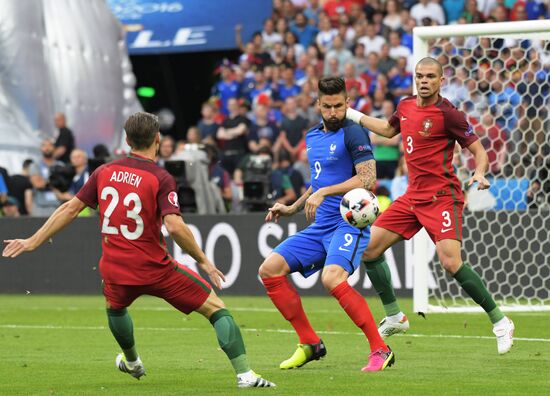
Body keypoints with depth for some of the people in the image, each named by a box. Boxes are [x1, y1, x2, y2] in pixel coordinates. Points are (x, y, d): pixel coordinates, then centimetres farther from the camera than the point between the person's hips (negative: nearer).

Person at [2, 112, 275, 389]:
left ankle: (132, 362, 59)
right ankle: (244, 374, -7)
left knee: (115, 307, 39)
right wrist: (203, 261, -13)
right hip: (155, 270, -5)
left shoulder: (105, 172, 2)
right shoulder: (161, 179, -12)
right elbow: (175, 227, -23)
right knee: (216, 307, 3)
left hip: (115, 270, 5)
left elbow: (71, 208, 6)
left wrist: (34, 241, 14)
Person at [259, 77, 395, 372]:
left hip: (349, 223, -9)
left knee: (332, 278, -32)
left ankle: (380, 350, -23)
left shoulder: (353, 134, -10)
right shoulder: (313, 136, 15)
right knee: (270, 269, 0)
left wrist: (323, 193, -22)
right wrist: (293, 208, 23)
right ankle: (310, 343, 8)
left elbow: (368, 179, -19)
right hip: (320, 225, 9)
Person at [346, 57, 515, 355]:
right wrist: (353, 115, 32)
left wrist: (479, 174, -28)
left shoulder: (448, 114, -12)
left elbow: (478, 150, -8)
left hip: (441, 197, -8)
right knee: (368, 249, 3)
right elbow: (389, 129, 31)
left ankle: (500, 323, -9)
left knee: (451, 262, -22)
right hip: (413, 197, 8)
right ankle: (394, 318, 18)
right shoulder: (406, 106, 9)